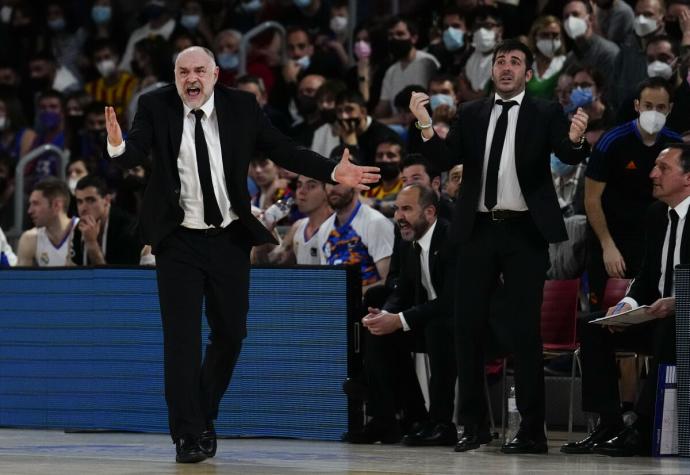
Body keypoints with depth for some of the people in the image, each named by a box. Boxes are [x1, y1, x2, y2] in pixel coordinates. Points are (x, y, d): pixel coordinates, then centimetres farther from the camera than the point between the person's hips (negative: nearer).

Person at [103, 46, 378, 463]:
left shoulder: (242, 106, -2)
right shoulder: (156, 107, -6)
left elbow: (282, 150, -1)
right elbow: (136, 155, -17)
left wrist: (333, 171, -12)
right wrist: (119, 146, -41)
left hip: (230, 239, 2)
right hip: (179, 241, -2)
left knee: (231, 332, 11)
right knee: (182, 337, -4)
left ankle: (205, 415, 32)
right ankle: (189, 434, 1)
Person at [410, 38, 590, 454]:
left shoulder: (545, 113, 1)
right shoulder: (471, 114, 10)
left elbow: (571, 158, -13)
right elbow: (446, 159, 0)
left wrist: (576, 139, -36)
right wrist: (426, 124, -17)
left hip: (525, 232, -4)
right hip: (479, 230, 4)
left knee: (526, 330, -2)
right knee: (469, 326, 5)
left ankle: (532, 431, 0)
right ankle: (475, 424, 13)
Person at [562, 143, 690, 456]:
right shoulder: (657, 215, 12)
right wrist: (628, 304, -5)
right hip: (660, 316, 8)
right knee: (593, 327, -8)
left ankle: (643, 430, -34)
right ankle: (608, 425, -14)